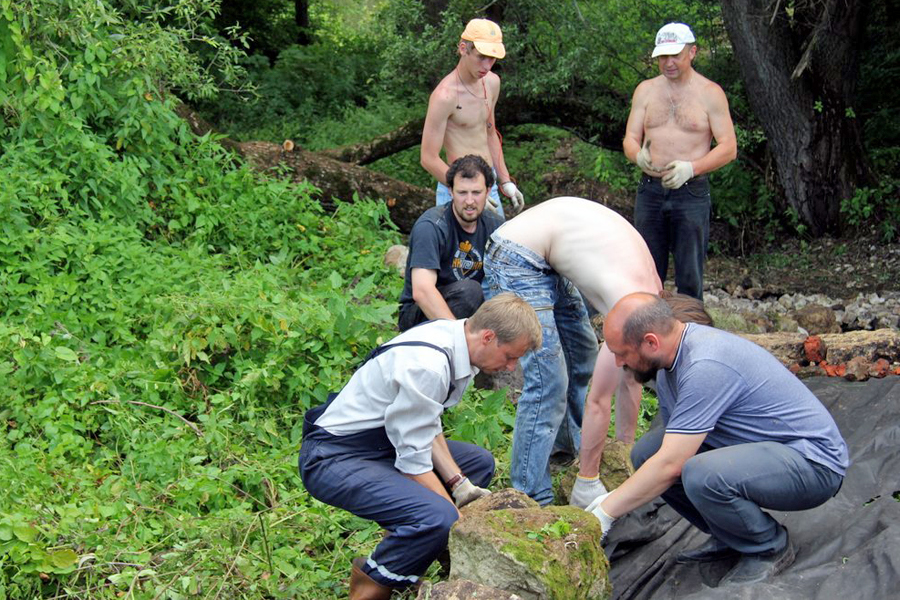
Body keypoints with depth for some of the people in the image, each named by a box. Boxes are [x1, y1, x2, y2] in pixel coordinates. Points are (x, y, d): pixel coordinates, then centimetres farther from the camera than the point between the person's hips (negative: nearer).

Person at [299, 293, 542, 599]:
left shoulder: (451, 335, 0)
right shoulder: (427, 366, -28)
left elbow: (427, 426, 7)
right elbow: (413, 462, -23)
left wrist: (460, 484, -1)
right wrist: (462, 523, -17)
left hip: (380, 443, 10)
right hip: (334, 458, -10)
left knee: (479, 462, 15)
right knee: (438, 518, -30)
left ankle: (404, 538, 9)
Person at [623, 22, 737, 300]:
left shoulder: (710, 93, 0)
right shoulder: (645, 90, 10)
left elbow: (728, 147, -4)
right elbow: (629, 139, 8)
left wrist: (691, 168, -19)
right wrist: (638, 156, -17)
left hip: (691, 193, -3)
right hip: (650, 191, 3)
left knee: (689, 277, -2)